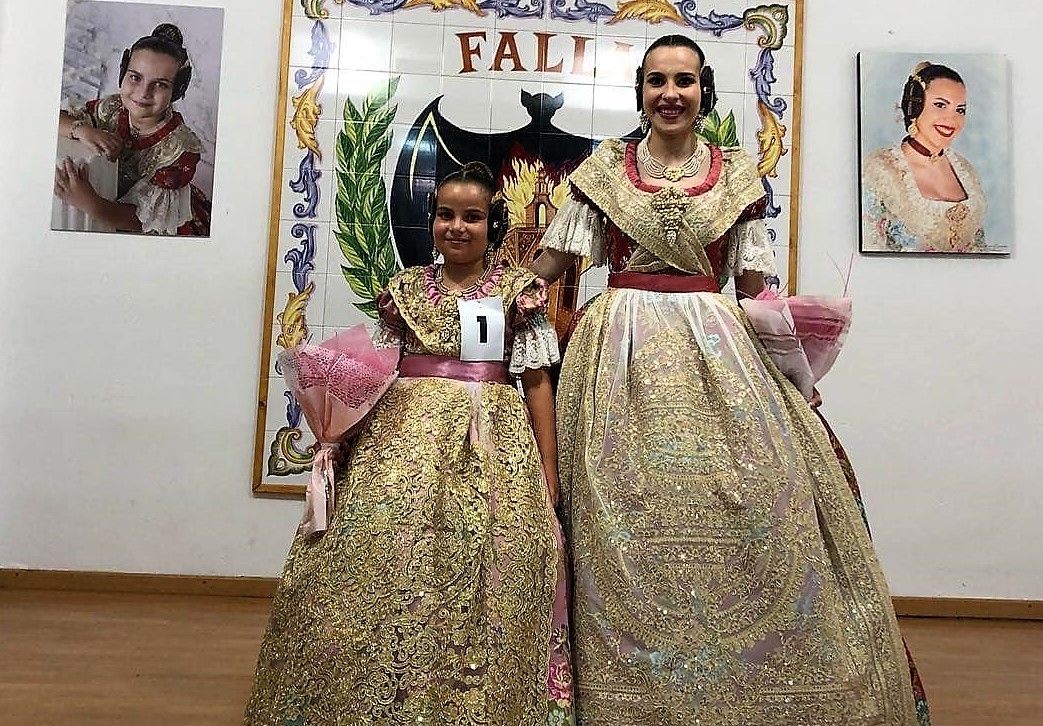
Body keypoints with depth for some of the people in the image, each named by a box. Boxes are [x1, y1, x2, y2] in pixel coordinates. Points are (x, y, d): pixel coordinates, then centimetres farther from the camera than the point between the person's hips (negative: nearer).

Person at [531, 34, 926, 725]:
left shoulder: (736, 172, 12)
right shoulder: (606, 166, 11)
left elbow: (755, 285, 12)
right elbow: (550, 261, 11)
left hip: (717, 352, 1)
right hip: (622, 355, 0)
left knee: (754, 500, -8)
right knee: (624, 514, -5)